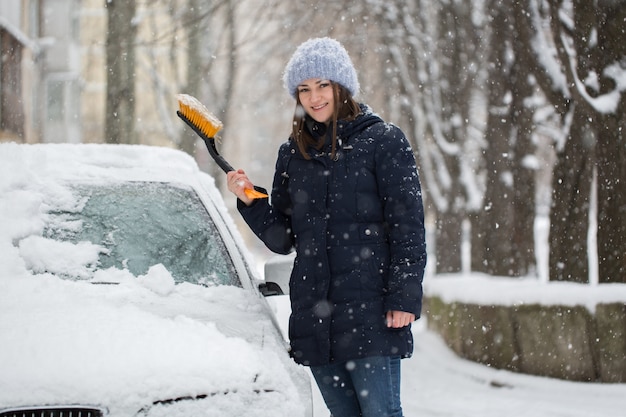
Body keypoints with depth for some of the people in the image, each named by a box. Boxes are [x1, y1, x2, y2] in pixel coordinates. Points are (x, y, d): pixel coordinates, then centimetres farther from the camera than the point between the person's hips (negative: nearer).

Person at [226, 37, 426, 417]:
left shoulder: (384, 141, 1)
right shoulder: (293, 153, 16)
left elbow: (409, 227, -4)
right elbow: (281, 239, 17)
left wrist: (404, 296, -12)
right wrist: (250, 202, 1)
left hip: (370, 310, -5)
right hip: (313, 315, 5)